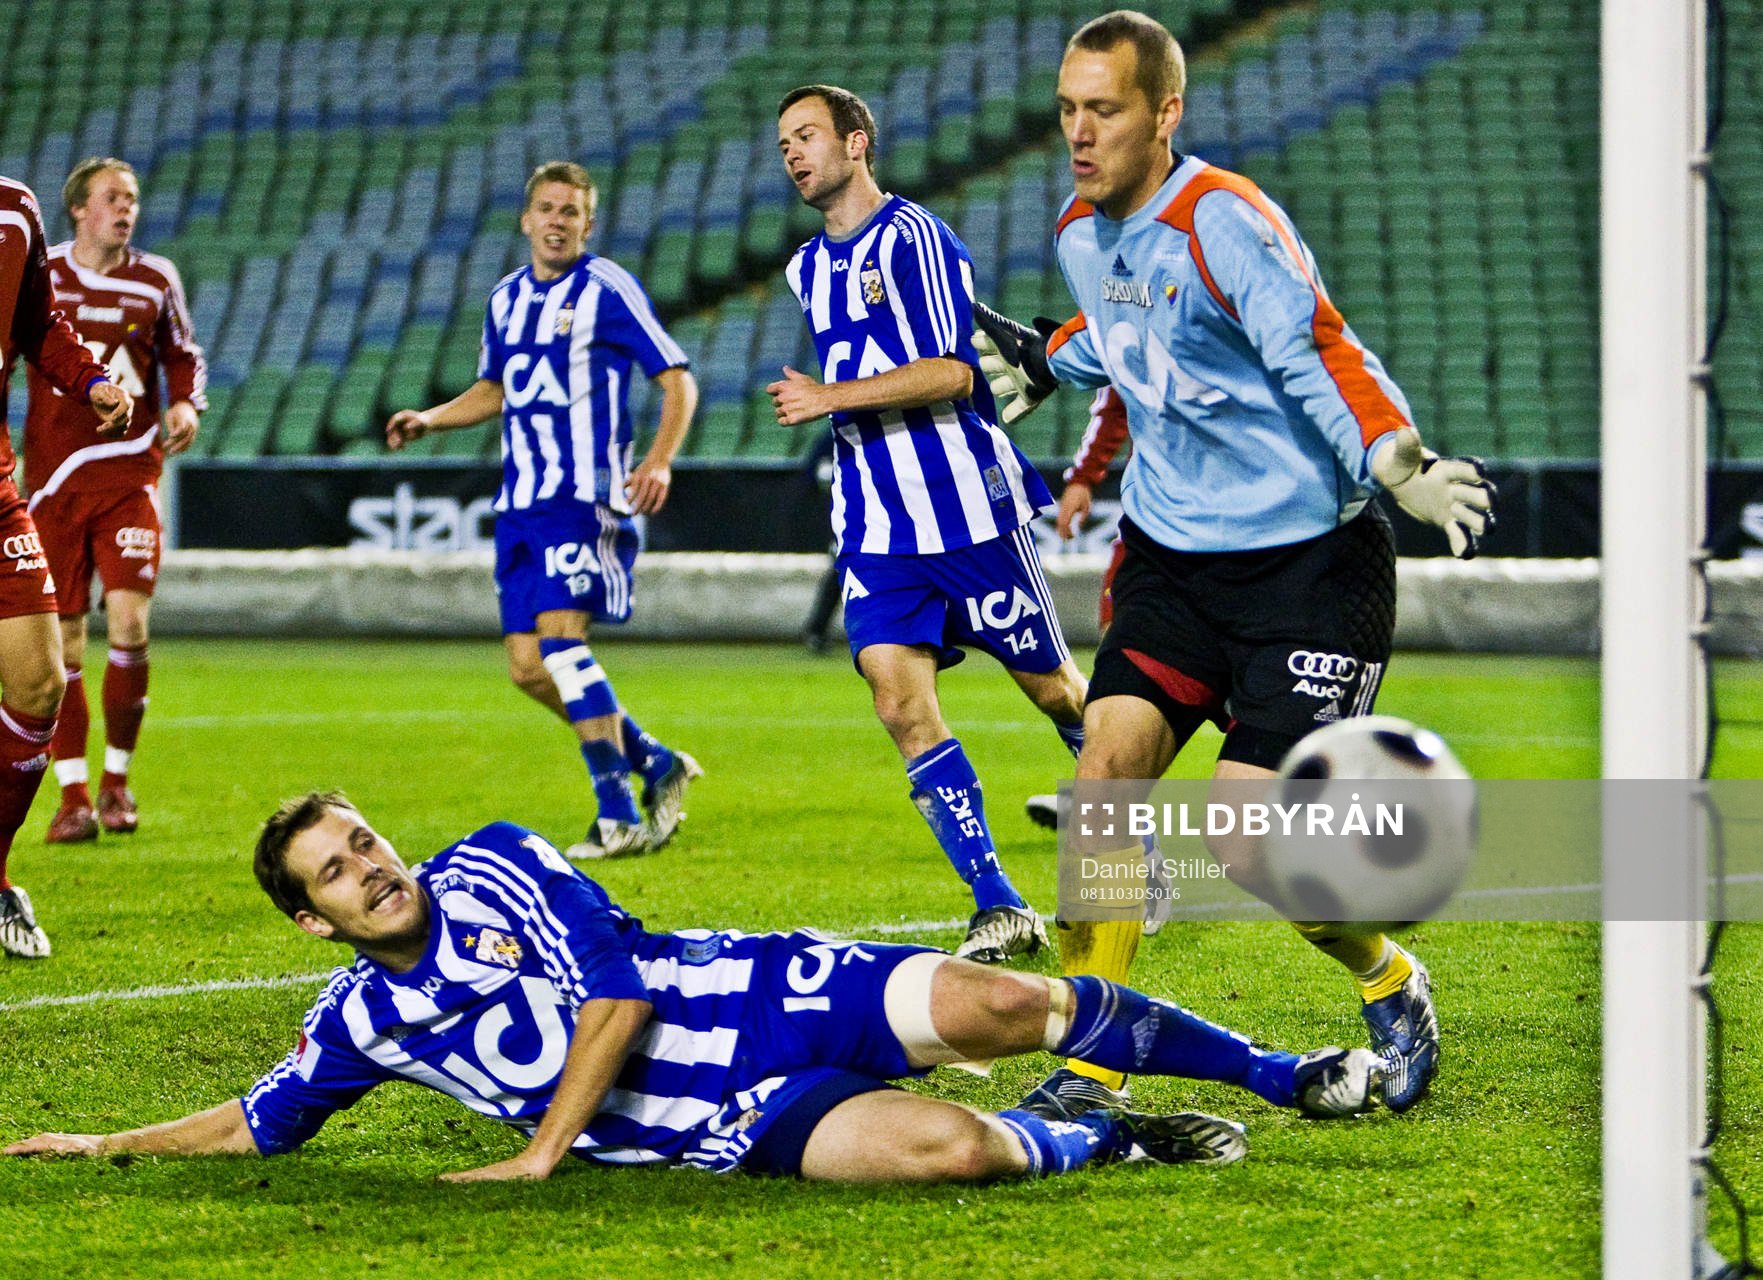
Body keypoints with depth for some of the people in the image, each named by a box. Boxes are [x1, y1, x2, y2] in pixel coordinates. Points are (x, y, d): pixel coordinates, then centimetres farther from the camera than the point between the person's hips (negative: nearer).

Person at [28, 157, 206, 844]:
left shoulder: (154, 280, 6)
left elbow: (183, 356, 18)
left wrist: (186, 403, -2)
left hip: (130, 472, 0)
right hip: (54, 476, 0)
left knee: (129, 622, -12)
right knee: (63, 640, -1)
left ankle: (116, 780, 5)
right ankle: (73, 795, 8)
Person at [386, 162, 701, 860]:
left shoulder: (607, 290, -5)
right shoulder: (507, 298, 15)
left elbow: (678, 380, -6)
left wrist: (659, 461, -20)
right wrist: (430, 419, 12)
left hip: (587, 496, -7)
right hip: (521, 505, 7)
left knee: (560, 639, -21)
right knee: (528, 668, 2)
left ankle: (618, 817, -17)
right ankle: (656, 764, 19)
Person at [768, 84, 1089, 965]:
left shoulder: (912, 236, -10)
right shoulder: (809, 269, 15)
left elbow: (950, 372, -18)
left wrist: (832, 398, -16)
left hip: (967, 509, -6)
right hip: (873, 525, 6)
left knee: (1053, 688, 5)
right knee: (902, 704, -10)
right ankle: (998, 909, -8)